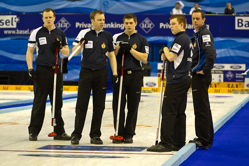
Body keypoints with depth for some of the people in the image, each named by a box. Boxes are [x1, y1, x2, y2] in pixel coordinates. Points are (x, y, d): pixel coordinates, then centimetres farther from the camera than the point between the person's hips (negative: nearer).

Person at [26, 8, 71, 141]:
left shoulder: (60, 33, 9)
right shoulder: (36, 33, 1)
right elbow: (29, 52, 2)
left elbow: (67, 52, 13)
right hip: (42, 70, -3)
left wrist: (60, 47, -9)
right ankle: (33, 132, 5)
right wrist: (30, 69, -8)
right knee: (39, 103, -2)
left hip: (57, 70, 3)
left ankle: (59, 131, 14)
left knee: (58, 102, 7)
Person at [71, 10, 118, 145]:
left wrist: (115, 72, 3)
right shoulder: (84, 33, -1)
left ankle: (95, 135, 12)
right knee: (82, 105, -3)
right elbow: (74, 52, -3)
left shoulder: (107, 36, 7)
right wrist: (80, 43, -25)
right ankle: (76, 135, 3)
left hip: (101, 73, 3)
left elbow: (111, 55, 13)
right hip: (86, 72, -2)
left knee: (99, 106, 4)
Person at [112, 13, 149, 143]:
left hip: (135, 75, -1)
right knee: (118, 106, -1)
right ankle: (119, 134, 6)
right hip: (119, 74, 1)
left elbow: (144, 58, -5)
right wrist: (119, 47, -10)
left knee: (133, 107, 1)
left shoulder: (142, 40, 6)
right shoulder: (117, 38, 11)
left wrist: (130, 49, -13)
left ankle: (129, 134, 8)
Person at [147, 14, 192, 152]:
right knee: (179, 113, 10)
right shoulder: (188, 39, 19)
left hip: (176, 81, -10)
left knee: (168, 111, -9)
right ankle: (178, 143, 12)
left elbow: (171, 57, -18)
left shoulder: (180, 38, -12)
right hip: (184, 79, 10)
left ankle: (166, 143, -10)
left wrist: (165, 49, 1)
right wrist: (165, 55, 8)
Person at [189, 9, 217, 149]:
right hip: (197, 75, 10)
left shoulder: (205, 33, -15)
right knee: (203, 108, 14)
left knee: (201, 108, -7)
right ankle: (207, 139, 21)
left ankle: (204, 140, -4)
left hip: (201, 76, -10)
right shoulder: (197, 34, 16)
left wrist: (205, 70, -20)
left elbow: (211, 54, -28)